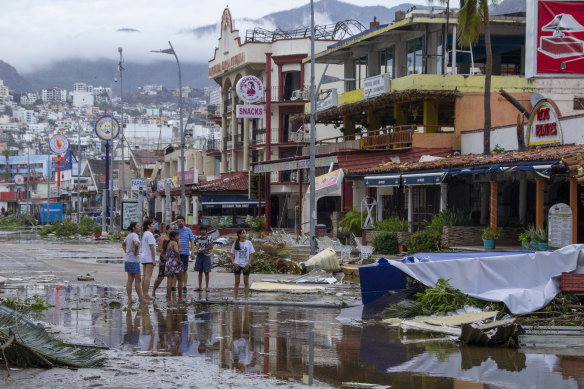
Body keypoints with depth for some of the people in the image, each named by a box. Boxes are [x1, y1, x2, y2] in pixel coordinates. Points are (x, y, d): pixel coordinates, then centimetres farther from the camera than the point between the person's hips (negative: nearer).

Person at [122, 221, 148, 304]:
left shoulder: (129, 235, 12)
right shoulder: (135, 235, -15)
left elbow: (123, 244, 29)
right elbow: (136, 244, -35)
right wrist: (135, 252, -18)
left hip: (128, 260, 9)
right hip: (134, 260, -9)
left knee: (130, 280, 8)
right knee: (137, 280, 0)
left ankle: (129, 299, 9)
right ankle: (140, 298, 5)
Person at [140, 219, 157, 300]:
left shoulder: (144, 234, 16)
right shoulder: (149, 234, -13)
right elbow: (151, 247, -18)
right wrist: (154, 259, -18)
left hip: (144, 257, 10)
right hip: (149, 258, -10)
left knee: (145, 276, 10)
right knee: (148, 276, -10)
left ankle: (144, 294, 11)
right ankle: (146, 294, -13)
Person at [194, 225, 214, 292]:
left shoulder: (209, 238, -4)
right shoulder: (197, 238, 7)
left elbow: (211, 247, -10)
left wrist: (203, 250, -15)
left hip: (206, 256, -4)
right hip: (199, 255, 4)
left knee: (206, 272, -2)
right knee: (200, 272, 7)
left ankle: (207, 287, 3)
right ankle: (200, 287, 11)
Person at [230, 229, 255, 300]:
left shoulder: (248, 243, 2)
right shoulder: (235, 243, 4)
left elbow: (251, 255, 1)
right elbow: (232, 255, 7)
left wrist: (248, 264, -12)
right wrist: (233, 262, -10)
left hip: (246, 265, 0)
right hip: (237, 264, 0)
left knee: (246, 282, 4)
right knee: (237, 282, 3)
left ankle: (246, 298, 7)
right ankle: (235, 297, 7)